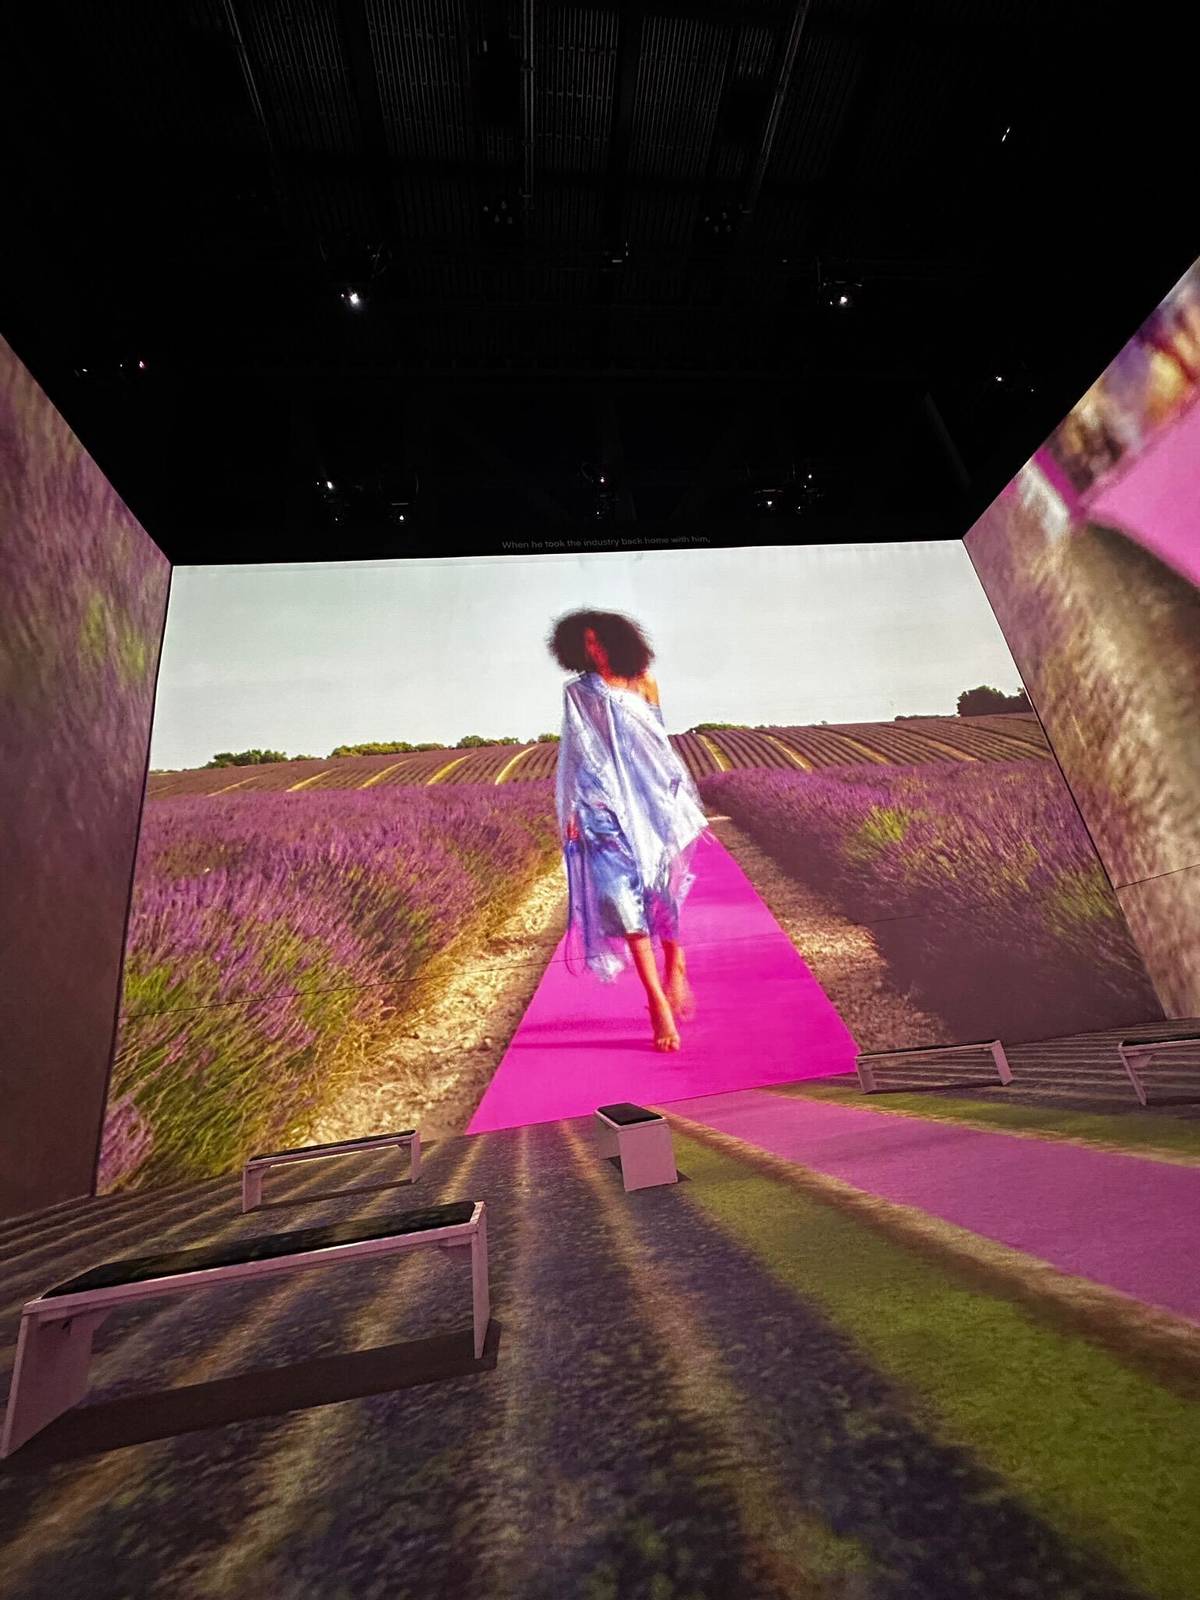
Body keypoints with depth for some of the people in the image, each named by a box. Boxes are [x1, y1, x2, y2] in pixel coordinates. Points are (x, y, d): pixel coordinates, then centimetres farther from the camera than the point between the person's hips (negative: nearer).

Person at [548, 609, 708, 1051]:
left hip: (651, 800, 2)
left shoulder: (644, 685, 9)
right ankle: (657, 1001, -7)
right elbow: (576, 757, 2)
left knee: (662, 890, 7)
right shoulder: (577, 693, 5)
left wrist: (678, 798, 11)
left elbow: (662, 744, 13)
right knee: (621, 892, -12)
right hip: (606, 807, -2)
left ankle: (674, 968, 33)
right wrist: (572, 812, -4)